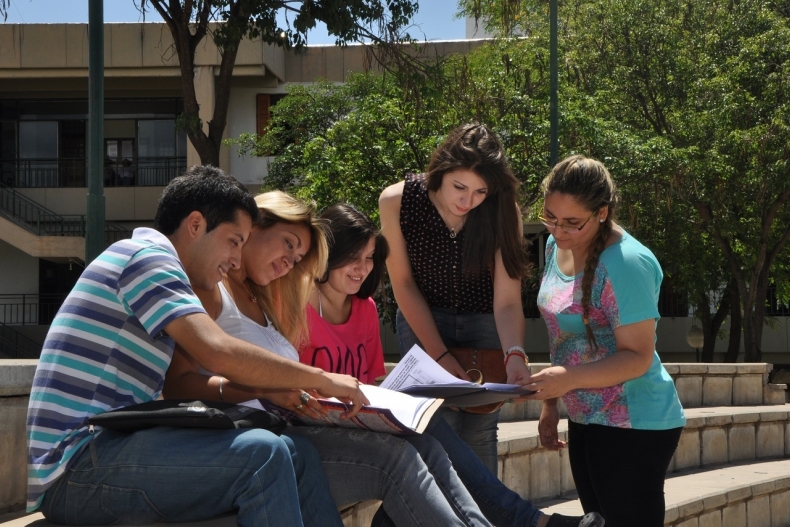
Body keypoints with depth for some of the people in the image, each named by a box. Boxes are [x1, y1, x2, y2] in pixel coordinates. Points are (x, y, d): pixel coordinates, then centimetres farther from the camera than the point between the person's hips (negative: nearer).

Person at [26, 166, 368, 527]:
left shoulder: (153, 261, 24)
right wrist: (320, 379, -10)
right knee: (262, 453, -26)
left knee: (296, 456, 1)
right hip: (77, 467, -10)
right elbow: (218, 352, -21)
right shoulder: (147, 254, -7)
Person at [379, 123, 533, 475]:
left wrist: (514, 355, -41)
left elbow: (507, 300, -23)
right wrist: (439, 354, -16)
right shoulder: (397, 202, -20)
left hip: (484, 324, 0)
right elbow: (403, 284, -12)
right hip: (423, 320, 0)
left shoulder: (502, 212, -20)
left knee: (479, 430, -4)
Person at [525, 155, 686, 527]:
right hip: (586, 422, 8)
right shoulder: (557, 246, 5)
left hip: (634, 427, -8)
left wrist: (571, 378, -33)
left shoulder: (626, 263, -20)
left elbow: (638, 357, -21)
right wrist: (550, 402, 15)